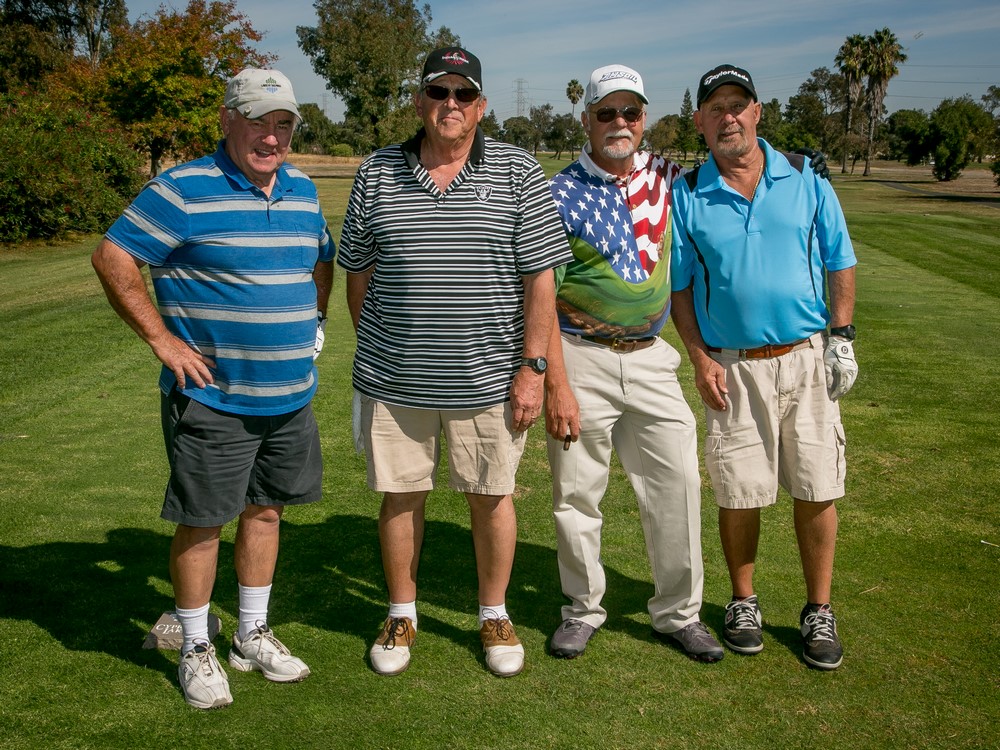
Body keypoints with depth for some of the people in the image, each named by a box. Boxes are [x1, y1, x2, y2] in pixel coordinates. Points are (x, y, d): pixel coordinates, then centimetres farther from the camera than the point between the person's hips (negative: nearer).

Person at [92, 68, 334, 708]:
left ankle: (253, 635, 32)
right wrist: (163, 340, -13)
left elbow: (322, 260, 25)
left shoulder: (302, 190, 8)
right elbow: (113, 257, -13)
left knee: (265, 510, 16)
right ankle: (197, 650, 21)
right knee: (202, 522, 4)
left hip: (291, 395, 6)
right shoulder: (185, 189, -12)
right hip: (211, 396, -6)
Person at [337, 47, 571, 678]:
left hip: (489, 379, -1)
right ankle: (402, 615, 30)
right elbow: (359, 273, 11)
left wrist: (532, 367, -6)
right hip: (394, 381, 2)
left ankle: (495, 615, 29)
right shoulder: (376, 175, 4)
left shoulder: (517, 173, -2)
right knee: (400, 496, 11)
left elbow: (540, 277, -3)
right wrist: (372, 350, 12)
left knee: (492, 496, 9)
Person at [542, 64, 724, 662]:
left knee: (678, 485, 3)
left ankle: (678, 613, 20)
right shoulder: (560, 195, -6)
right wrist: (556, 384, -15)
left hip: (651, 359, 3)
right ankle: (583, 610, 25)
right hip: (581, 360, -3)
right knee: (576, 494, 5)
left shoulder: (667, 178, 7)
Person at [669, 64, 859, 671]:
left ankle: (819, 610, 20)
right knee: (739, 494, 5)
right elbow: (679, 287, 5)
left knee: (816, 491, 4)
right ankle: (744, 602, 25)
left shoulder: (805, 180, 5)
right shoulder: (686, 196, 3)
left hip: (807, 358, 1)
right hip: (733, 367, -1)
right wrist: (700, 358, -4)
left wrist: (841, 337, 1)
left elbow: (840, 264, 10)